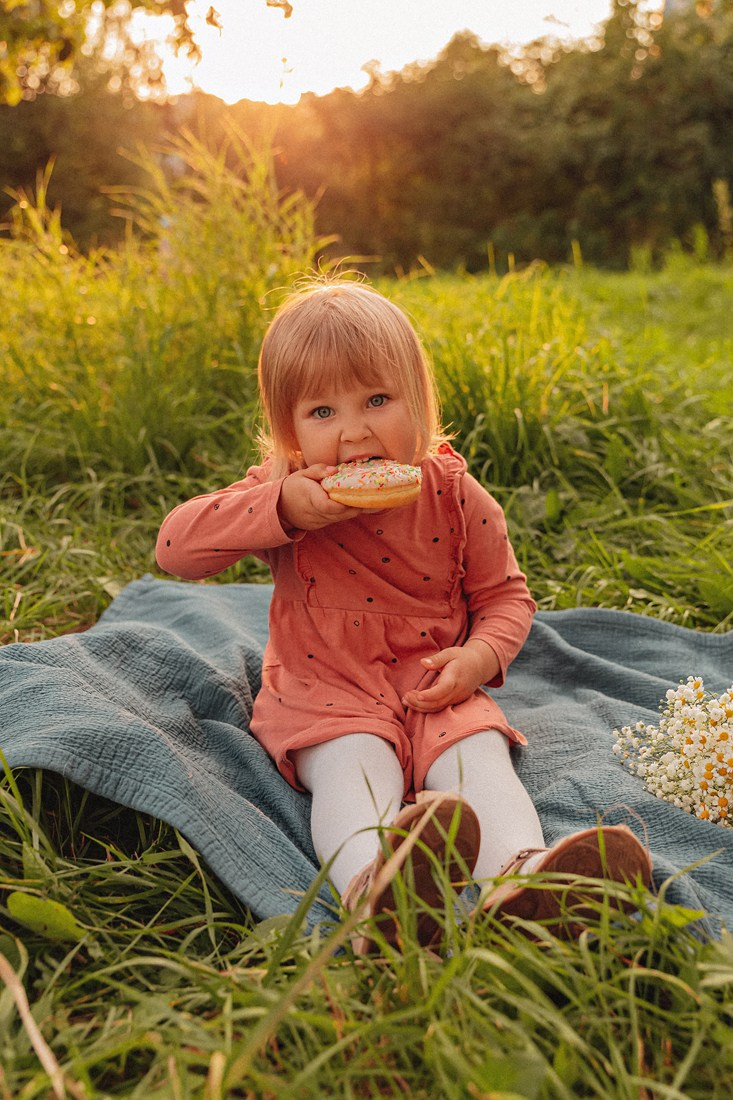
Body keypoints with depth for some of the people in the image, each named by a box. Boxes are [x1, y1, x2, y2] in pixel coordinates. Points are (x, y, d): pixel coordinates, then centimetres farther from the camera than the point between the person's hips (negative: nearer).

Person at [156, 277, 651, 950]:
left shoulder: (455, 496, -3)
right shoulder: (287, 494, -6)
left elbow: (504, 593, 8)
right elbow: (176, 547, -14)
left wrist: (482, 654, -15)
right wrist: (280, 508, -28)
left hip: (434, 688, 2)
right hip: (327, 692, -1)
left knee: (477, 756, -28)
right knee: (355, 767, -32)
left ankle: (520, 877, -53)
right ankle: (372, 885, -60)